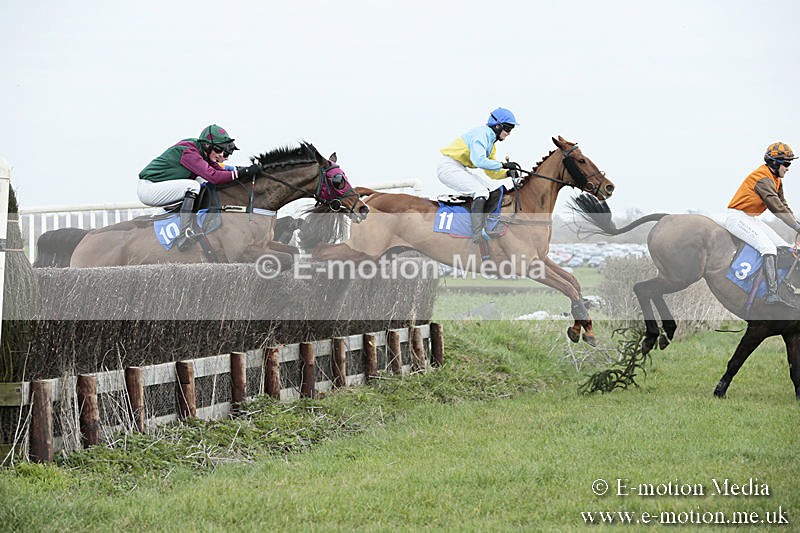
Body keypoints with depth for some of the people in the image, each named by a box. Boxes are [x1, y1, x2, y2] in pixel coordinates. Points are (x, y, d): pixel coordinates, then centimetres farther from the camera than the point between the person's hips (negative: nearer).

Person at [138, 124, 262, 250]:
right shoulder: (188, 151, -23)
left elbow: (218, 168, 8)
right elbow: (213, 176, -30)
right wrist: (241, 173, -29)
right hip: (147, 189, -10)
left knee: (202, 181, 9)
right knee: (192, 186, -24)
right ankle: (184, 236, -26)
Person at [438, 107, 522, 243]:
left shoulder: (490, 142, 17)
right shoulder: (481, 134, -15)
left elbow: (491, 172, 20)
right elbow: (479, 160, -30)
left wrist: (507, 173, 1)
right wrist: (503, 164, -23)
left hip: (460, 169, 11)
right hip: (449, 167, -11)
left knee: (487, 190, 11)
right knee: (481, 192, -21)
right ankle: (477, 235, -31)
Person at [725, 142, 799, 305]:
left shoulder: (776, 180, 11)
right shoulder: (763, 179, -21)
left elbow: (783, 206, 16)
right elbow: (777, 209, -27)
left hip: (753, 219, 10)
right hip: (737, 218, -10)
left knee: (786, 249, 2)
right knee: (769, 248, -27)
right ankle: (772, 295, -34)